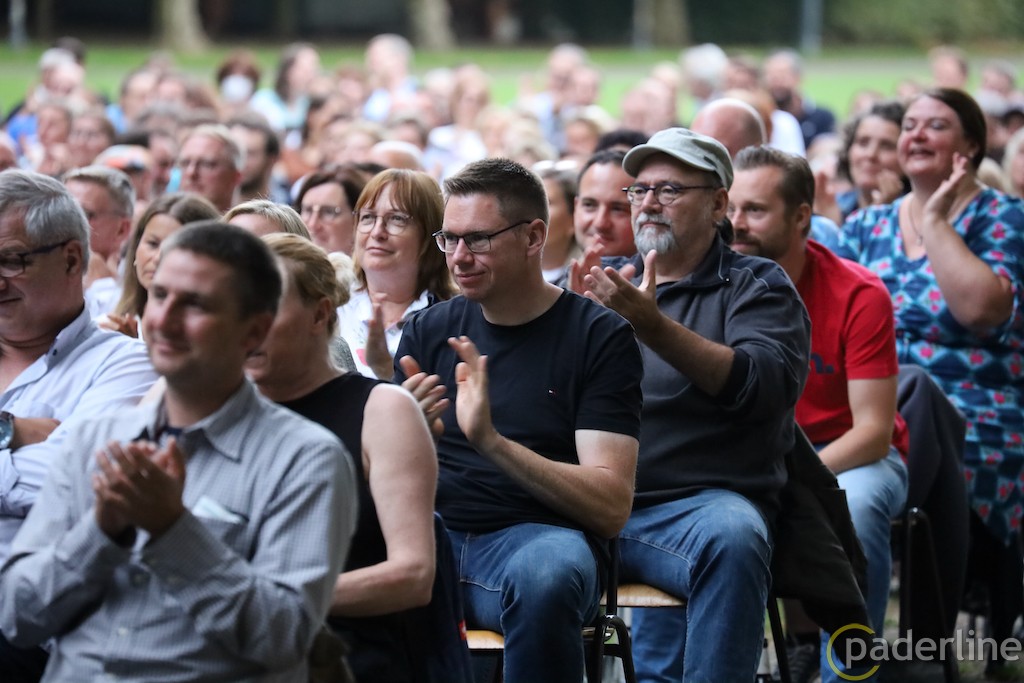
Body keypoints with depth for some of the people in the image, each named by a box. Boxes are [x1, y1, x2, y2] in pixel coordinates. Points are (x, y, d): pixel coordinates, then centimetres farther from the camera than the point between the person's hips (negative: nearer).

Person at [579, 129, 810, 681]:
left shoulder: (756, 285, 10)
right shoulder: (609, 281, 23)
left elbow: (765, 384, -11)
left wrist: (653, 327, -21)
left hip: (694, 501, -3)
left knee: (731, 536, -36)